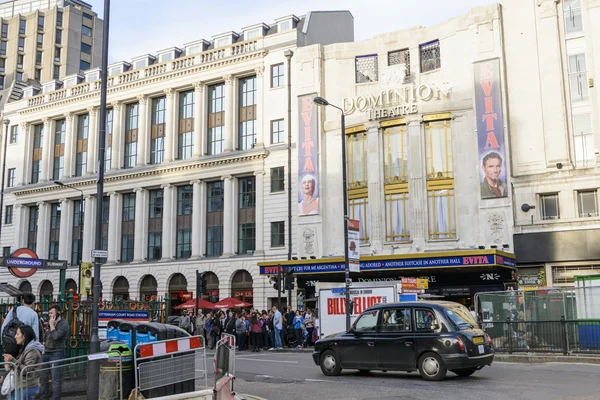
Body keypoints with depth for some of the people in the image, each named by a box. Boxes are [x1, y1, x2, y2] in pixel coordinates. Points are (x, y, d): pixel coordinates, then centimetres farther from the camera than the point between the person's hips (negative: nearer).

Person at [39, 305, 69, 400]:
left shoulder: (64, 324, -10)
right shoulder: (49, 323, 15)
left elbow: (55, 336, -22)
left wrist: (52, 325, -13)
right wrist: (43, 348, 16)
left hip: (56, 354, -8)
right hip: (46, 353, 8)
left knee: (56, 379, -5)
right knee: (43, 376, 13)